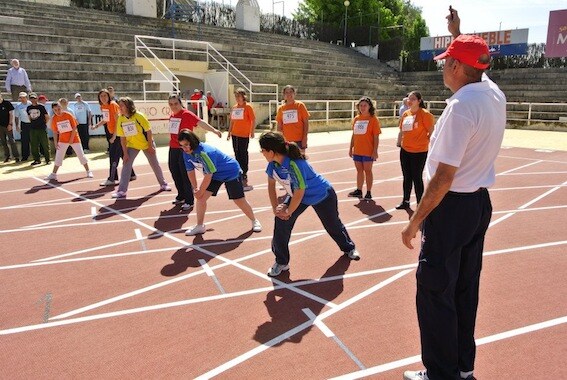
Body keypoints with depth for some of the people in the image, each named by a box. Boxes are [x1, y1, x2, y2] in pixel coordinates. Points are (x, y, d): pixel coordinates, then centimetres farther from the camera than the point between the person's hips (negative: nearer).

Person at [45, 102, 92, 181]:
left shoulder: (68, 115, -13)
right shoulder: (54, 119, -4)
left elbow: (74, 128, -10)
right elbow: (55, 132, 2)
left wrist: (71, 139, -13)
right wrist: (55, 142, -3)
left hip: (74, 138, -2)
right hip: (62, 140, 3)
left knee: (81, 155, 0)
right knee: (58, 157, 1)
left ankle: (88, 172, 11)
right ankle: (53, 174, 8)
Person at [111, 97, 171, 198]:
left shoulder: (139, 116, -21)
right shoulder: (120, 119, -10)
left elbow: (148, 131, -15)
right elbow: (122, 138, -5)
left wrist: (150, 146, -13)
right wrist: (125, 153, -8)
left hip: (146, 144, -3)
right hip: (132, 145, 3)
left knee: (155, 164, 10)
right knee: (126, 165, -9)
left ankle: (163, 184, 30)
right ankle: (122, 191, -6)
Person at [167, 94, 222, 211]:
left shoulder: (187, 114, -13)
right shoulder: (172, 116, 10)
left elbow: (200, 123, -25)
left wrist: (213, 130, -38)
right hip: (173, 149, 8)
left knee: (185, 175, -3)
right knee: (175, 173, 18)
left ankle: (189, 201, 7)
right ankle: (181, 196, 36)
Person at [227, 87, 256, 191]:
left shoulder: (247, 107, -7)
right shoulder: (234, 107, 11)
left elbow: (253, 120, -9)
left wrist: (252, 131, -14)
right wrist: (229, 132, 16)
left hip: (244, 135, -6)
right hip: (235, 134, 6)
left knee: (243, 155, -2)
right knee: (237, 155, 11)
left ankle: (244, 177, 5)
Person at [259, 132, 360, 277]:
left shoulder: (295, 164, -42)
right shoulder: (273, 162, -20)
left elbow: (299, 193, -33)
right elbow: (271, 183, -4)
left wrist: (288, 212, -20)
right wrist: (275, 206, -11)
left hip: (323, 196, -6)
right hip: (297, 195, 6)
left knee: (333, 225, 17)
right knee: (281, 222, -14)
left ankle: (349, 248, 49)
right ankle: (281, 262, 1)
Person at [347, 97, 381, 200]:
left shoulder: (373, 119, -6)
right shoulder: (356, 119, 10)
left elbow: (376, 137, -9)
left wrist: (375, 150, -14)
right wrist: (351, 148, 13)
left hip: (368, 151, -5)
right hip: (357, 151, 5)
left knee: (367, 170, 2)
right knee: (359, 170, 13)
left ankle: (369, 193, 11)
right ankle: (359, 191, 23)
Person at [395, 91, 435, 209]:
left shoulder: (424, 114, -11)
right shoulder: (405, 114, 7)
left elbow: (431, 131, -10)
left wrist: (427, 142, -11)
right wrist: (399, 142, 14)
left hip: (419, 152, -6)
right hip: (405, 150, 6)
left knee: (417, 178, 0)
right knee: (407, 177, 15)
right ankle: (405, 202, 28)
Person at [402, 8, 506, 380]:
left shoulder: (461, 107, -21)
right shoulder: (494, 93, 3)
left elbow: (444, 176, -23)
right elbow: (476, 64, 30)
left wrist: (416, 220, -16)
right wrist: (457, 33, 38)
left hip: (452, 207, -9)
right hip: (481, 203, 9)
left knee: (435, 291, 2)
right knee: (466, 289, 18)